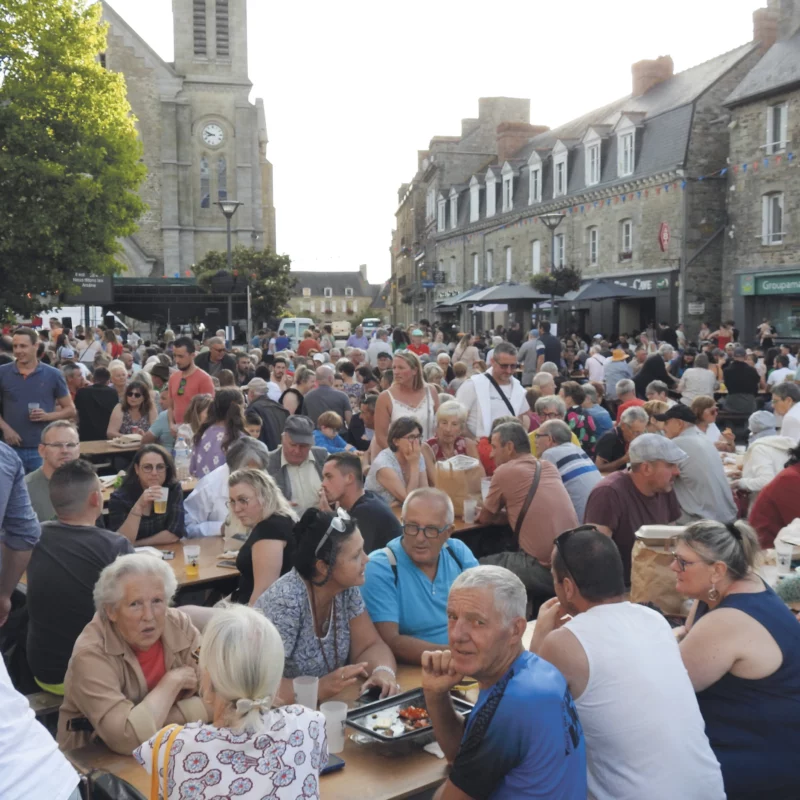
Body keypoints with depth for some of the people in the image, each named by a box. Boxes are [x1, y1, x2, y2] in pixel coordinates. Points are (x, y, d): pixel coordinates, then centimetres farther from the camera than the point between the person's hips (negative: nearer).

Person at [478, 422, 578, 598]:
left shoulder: (504, 471, -5)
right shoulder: (550, 468, 13)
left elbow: (485, 518, 9)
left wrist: (483, 513, 28)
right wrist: (503, 514, 27)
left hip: (544, 570, -7)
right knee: (504, 556, 27)